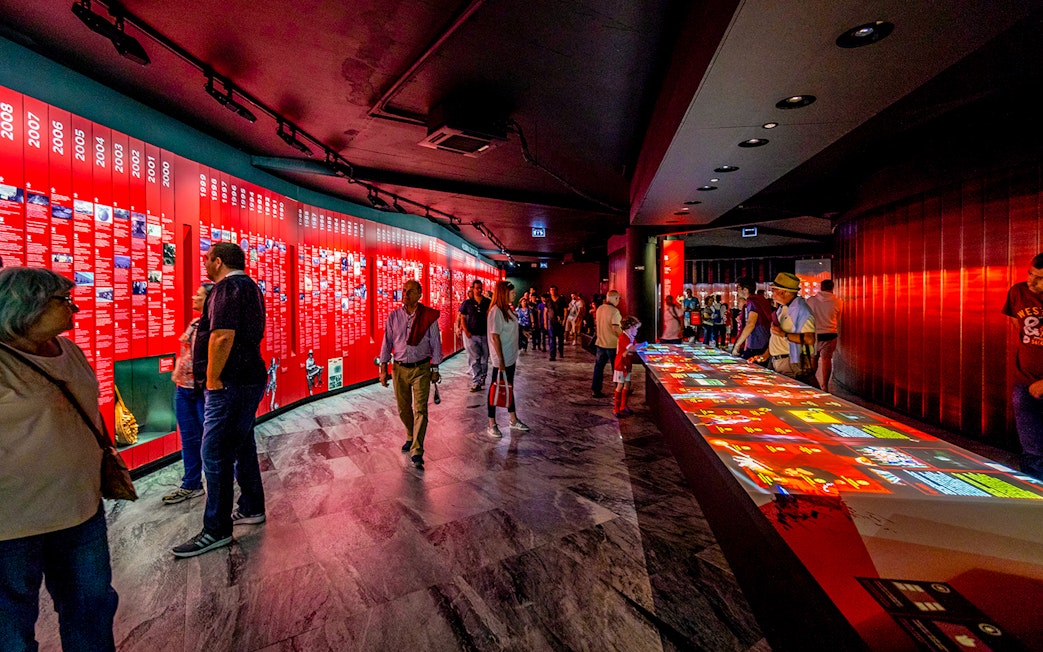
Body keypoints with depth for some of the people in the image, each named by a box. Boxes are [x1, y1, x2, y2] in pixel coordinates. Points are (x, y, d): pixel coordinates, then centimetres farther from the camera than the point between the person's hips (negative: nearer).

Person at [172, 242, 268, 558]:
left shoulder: (228, 286, -13)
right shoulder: (249, 286, 18)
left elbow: (222, 335, -25)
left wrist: (212, 379, -18)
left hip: (230, 384, -10)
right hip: (250, 379, 10)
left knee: (215, 455, -2)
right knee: (242, 446, 18)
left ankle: (216, 530, 9)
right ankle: (251, 509, 30)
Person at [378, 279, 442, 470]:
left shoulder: (429, 316, -5)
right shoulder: (394, 316, 2)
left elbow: (435, 343, 0)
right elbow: (387, 343, 6)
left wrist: (435, 369, 0)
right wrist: (383, 369, 3)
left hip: (421, 368, -3)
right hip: (399, 368, 3)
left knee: (420, 409, -8)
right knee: (403, 409, 14)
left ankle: (416, 452, -5)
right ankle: (411, 437, 38)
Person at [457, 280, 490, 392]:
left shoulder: (487, 302, 5)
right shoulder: (467, 302, 2)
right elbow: (462, 318, 3)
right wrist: (466, 331, -7)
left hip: (485, 334, 2)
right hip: (471, 335, -2)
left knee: (484, 359, 10)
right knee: (474, 359, -4)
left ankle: (482, 378, 27)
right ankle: (477, 382, 0)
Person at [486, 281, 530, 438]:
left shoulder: (507, 309, 9)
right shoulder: (496, 311, -18)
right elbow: (495, 336, -21)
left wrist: (512, 355, 14)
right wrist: (500, 359, -22)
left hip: (510, 357, 9)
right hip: (501, 359, -9)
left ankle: (514, 420, 30)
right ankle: (492, 425, 14)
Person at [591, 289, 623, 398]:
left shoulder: (599, 308, 5)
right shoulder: (614, 311, -17)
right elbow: (616, 328, -24)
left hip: (600, 342, 6)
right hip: (612, 344, -6)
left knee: (598, 367, 11)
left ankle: (595, 390, 14)